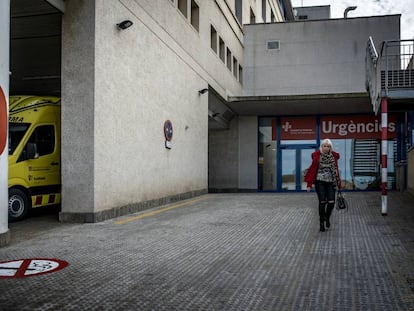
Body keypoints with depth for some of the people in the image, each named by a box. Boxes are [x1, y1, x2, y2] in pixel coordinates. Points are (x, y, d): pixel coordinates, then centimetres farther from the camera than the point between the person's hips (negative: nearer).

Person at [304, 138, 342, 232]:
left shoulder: (334, 156, 6)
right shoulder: (317, 155, -4)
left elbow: (336, 170, 10)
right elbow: (312, 169, -4)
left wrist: (338, 184, 9)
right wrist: (309, 184, -7)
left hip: (331, 182, 3)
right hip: (320, 182, -3)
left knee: (331, 202, -4)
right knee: (322, 202, -2)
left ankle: (327, 217, 25)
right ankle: (321, 222, 12)